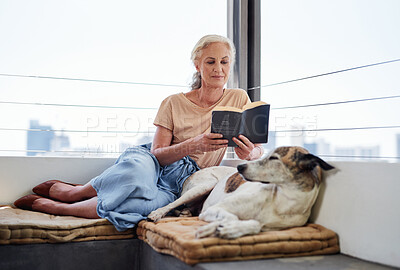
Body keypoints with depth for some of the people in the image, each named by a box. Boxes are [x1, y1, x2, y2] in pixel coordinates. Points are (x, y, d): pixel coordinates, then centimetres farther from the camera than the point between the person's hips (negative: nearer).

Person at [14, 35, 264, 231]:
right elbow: (156, 153, -5)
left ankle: (53, 206, -16)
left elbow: (259, 148, 3)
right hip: (155, 165, 0)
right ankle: (71, 192, -11)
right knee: (139, 167, -40)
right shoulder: (173, 103, 1)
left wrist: (249, 153, -22)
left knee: (152, 202, -36)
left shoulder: (238, 99, 4)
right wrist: (193, 145, -23)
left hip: (187, 182, 1)